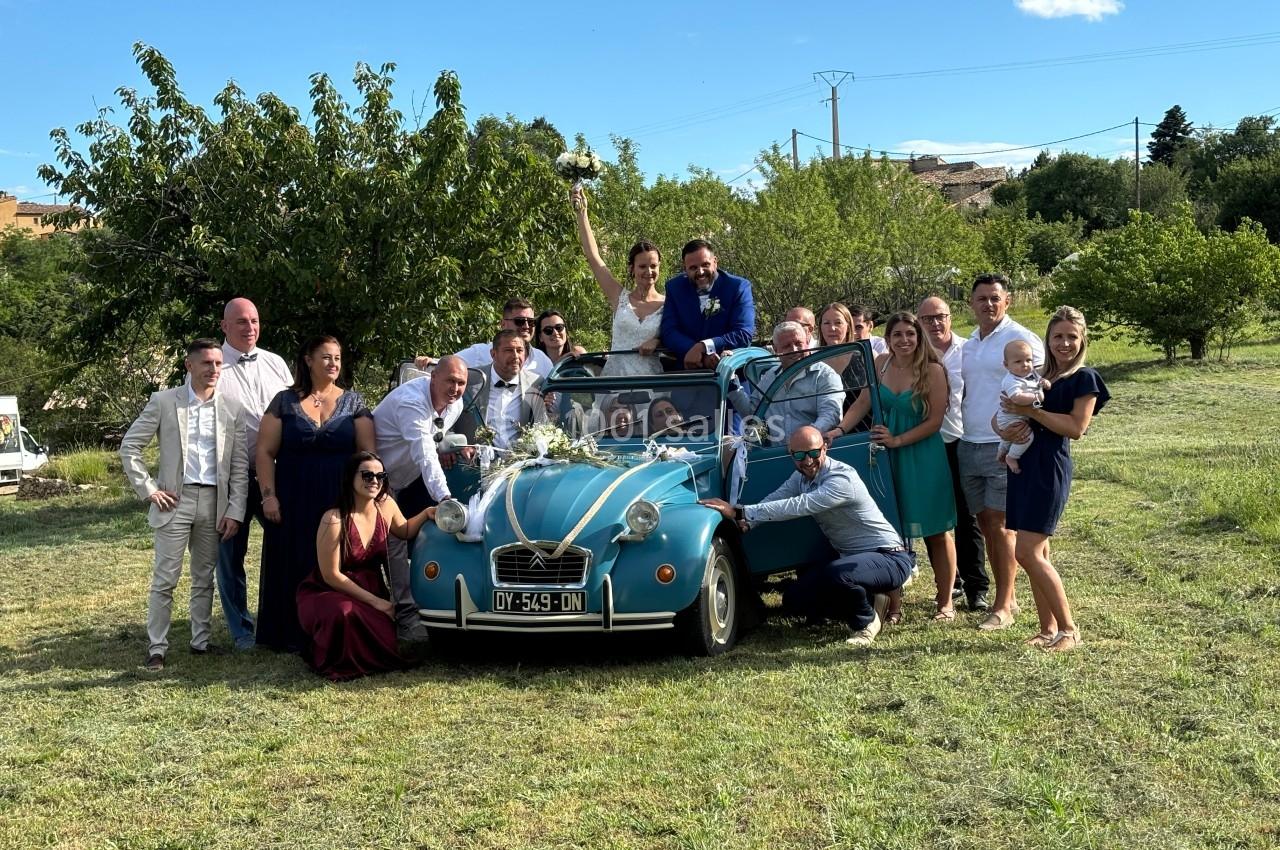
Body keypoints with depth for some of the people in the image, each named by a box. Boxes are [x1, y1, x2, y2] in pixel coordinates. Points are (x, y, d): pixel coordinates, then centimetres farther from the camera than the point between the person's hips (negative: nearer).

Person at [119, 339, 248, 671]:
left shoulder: (232, 408, 4)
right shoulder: (163, 401, -2)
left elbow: (240, 466, 4)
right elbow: (129, 447, 1)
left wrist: (235, 511, -1)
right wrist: (148, 489, -5)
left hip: (214, 502, 2)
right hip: (175, 499, -2)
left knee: (204, 578, 11)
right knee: (165, 578, -1)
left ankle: (201, 641, 21)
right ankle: (156, 648, 6)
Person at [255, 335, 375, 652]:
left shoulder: (354, 402, 6)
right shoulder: (285, 401, 3)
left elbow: (367, 451, 3)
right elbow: (265, 451, 2)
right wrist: (269, 495, -6)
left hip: (340, 503, 0)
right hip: (293, 503, 0)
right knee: (293, 569, 4)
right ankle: (290, 635, 14)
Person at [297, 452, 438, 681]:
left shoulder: (386, 505, -3)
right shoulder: (334, 520, -21)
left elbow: (404, 531, 20)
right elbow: (331, 575, -17)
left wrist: (426, 514, 0)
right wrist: (374, 601, -16)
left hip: (372, 591, 6)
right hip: (326, 594, -6)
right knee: (343, 614, -38)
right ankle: (330, 662, -8)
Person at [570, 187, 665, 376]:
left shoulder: (668, 304, 6)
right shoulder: (620, 297, 9)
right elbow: (593, 256, 7)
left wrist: (658, 341, -12)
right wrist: (581, 213, 5)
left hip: (651, 379, -1)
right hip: (614, 376, 1)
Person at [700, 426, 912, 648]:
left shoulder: (842, 479, -25)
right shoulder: (802, 476, 3)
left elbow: (797, 506, -35)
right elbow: (775, 499, -7)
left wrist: (740, 512, -38)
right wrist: (746, 522, -29)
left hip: (888, 557, -9)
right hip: (848, 556, 9)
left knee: (836, 574, -39)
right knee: (794, 600, 0)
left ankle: (866, 621, -8)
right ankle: (868, 601, 11)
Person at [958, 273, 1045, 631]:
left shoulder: (1020, 339, -8)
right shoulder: (969, 343, 14)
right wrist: (964, 425, 14)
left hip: (1005, 446, -7)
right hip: (969, 445, 7)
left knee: (1000, 524, -7)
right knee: (985, 523, 10)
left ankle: (1003, 607, -1)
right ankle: (1007, 597, 21)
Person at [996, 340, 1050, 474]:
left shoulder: (1032, 374, -3)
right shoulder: (1012, 381, -32)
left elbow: (1039, 380, 16)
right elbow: (1017, 398, -47)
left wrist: (1044, 382, -9)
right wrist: (1036, 397, -37)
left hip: (1023, 417, 10)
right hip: (1010, 419, -10)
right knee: (1027, 435, -26)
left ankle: (1001, 452, 58)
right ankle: (1011, 457, -8)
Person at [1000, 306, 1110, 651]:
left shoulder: (1085, 378, -2)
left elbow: (1076, 428, -13)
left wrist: (1031, 412, -13)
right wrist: (1007, 430, -4)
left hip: (1050, 468, -7)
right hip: (1024, 464, 7)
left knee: (1027, 552, -11)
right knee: (1038, 553, 8)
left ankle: (1069, 629, -2)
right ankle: (1049, 629, 16)